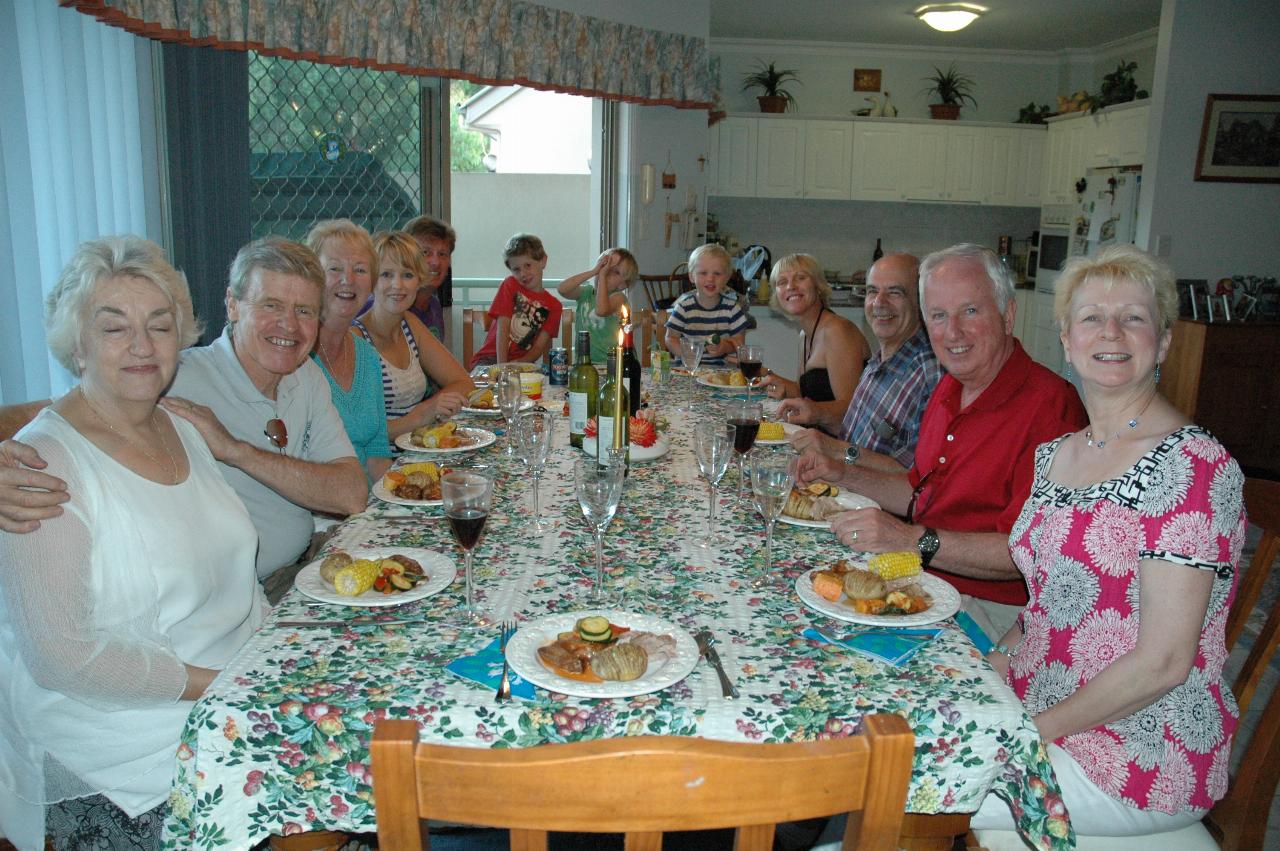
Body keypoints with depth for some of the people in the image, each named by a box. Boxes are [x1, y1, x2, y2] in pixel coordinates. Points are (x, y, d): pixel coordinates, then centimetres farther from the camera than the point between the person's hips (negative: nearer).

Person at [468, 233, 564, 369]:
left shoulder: (554, 306, 5)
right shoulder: (510, 285, 2)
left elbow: (539, 348, -1)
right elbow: (502, 329, -8)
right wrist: (501, 366, -21)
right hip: (490, 359, -2)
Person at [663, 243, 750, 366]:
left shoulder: (732, 307, 2)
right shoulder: (684, 306, -2)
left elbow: (739, 340, 7)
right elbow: (670, 338, 2)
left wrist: (726, 347, -14)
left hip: (720, 365, 1)